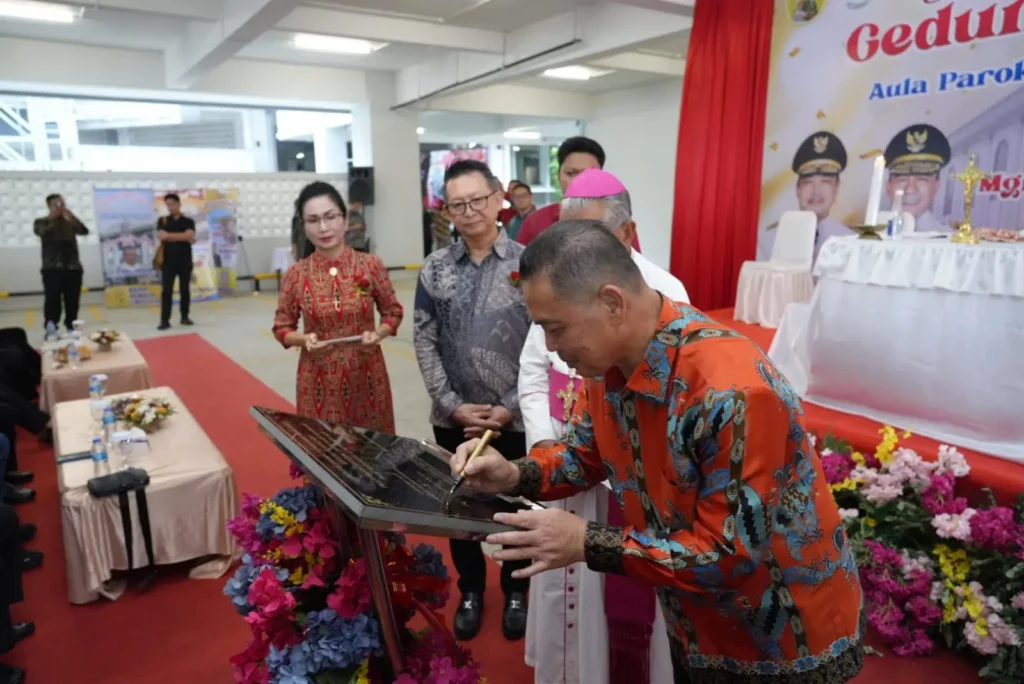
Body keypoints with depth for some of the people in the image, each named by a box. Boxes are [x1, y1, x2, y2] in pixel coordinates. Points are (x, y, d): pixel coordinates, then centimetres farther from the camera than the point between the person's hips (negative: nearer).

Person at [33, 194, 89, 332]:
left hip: (73, 267, 3)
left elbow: (84, 231, -2)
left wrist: (71, 216, -12)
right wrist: (52, 218, -10)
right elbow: (40, 232, -12)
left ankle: (71, 327, 14)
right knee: (52, 299, -8)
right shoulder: (42, 222, 8)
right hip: (52, 267, -3)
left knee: (72, 300, 4)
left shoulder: (70, 221, 14)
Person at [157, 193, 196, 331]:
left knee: (184, 289, 7)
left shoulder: (188, 221, 4)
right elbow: (160, 236, -10)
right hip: (168, 259, 0)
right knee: (166, 290, -4)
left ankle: (185, 316, 19)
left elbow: (189, 235, -14)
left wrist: (170, 235, -11)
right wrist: (181, 237, -11)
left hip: (185, 259, 0)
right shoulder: (162, 221, 7)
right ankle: (165, 320, -4)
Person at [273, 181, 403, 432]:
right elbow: (282, 327, 5)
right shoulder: (295, 275, -5)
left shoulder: (372, 265, -5)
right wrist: (305, 339, -15)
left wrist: (378, 334, -13)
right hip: (319, 382, 0)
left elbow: (393, 312, 6)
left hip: (367, 377, 0)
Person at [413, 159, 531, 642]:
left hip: (514, 419, -2)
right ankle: (470, 590, 39)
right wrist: (453, 405, -8)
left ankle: (516, 591, 37)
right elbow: (424, 342, 0)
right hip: (453, 418, 2)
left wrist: (510, 407, -12)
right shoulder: (435, 268, 0)